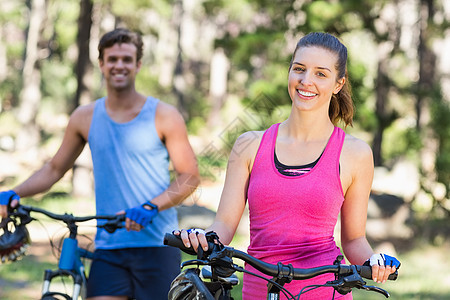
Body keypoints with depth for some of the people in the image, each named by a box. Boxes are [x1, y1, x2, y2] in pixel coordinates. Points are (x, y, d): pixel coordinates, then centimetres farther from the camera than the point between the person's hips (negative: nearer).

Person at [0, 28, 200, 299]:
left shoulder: (164, 116, -1)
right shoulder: (86, 118, 8)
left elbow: (190, 177, -3)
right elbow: (55, 169, 18)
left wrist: (149, 208, -19)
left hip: (157, 246, -2)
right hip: (108, 249, 2)